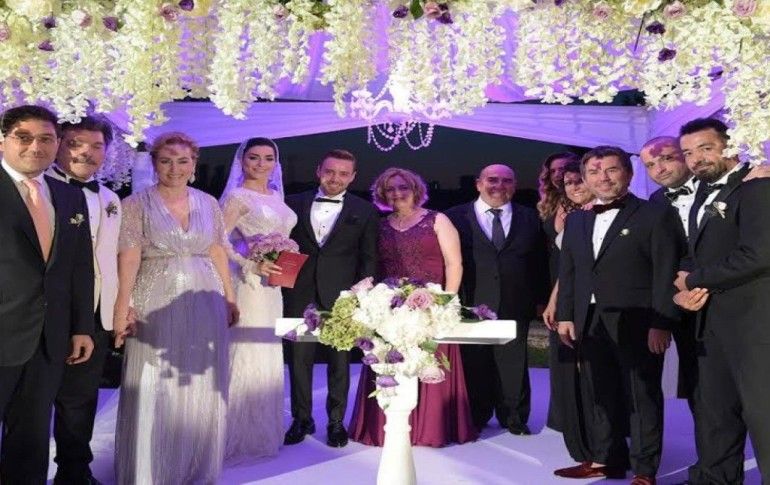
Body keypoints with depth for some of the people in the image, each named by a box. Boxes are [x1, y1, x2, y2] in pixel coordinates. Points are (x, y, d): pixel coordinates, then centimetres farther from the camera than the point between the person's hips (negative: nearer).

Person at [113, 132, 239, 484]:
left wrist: (230, 298, 9)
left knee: (201, 389, 11)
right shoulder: (137, 205, -3)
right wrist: (122, 309, -16)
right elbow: (129, 260, -9)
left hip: (204, 304, 4)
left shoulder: (208, 203, 8)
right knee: (154, 390, 2)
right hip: (156, 305, -3)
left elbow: (218, 253, 12)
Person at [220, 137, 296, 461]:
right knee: (246, 354, -3)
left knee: (268, 354, 14)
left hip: (272, 285, 8)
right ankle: (239, 436, 9)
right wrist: (251, 265, -22)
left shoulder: (276, 196, 14)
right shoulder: (238, 197, -9)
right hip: (248, 284, -8)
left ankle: (263, 431, 27)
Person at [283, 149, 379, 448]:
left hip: (341, 297, -1)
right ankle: (302, 419, 22)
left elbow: (369, 258, 2)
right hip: (300, 295, 1)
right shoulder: (294, 204, 6)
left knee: (340, 362, 7)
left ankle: (336, 420, 21)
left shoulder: (365, 212, 3)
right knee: (299, 359, 8)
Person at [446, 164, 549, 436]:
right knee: (474, 365, 6)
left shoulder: (530, 219, 10)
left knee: (513, 364, 9)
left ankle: (514, 418, 24)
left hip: (515, 308, 2)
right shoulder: (456, 217, 3)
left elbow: (540, 262, 10)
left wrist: (541, 299, 5)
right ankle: (475, 418, 21)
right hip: (471, 306, -1)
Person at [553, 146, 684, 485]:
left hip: (637, 324, -5)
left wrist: (661, 324, -15)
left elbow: (666, 273, -10)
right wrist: (565, 315, 7)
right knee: (599, 396, 13)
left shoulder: (656, 215, -4)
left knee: (642, 398, 5)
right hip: (589, 325, 6)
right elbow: (567, 272, 15)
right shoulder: (576, 221, 13)